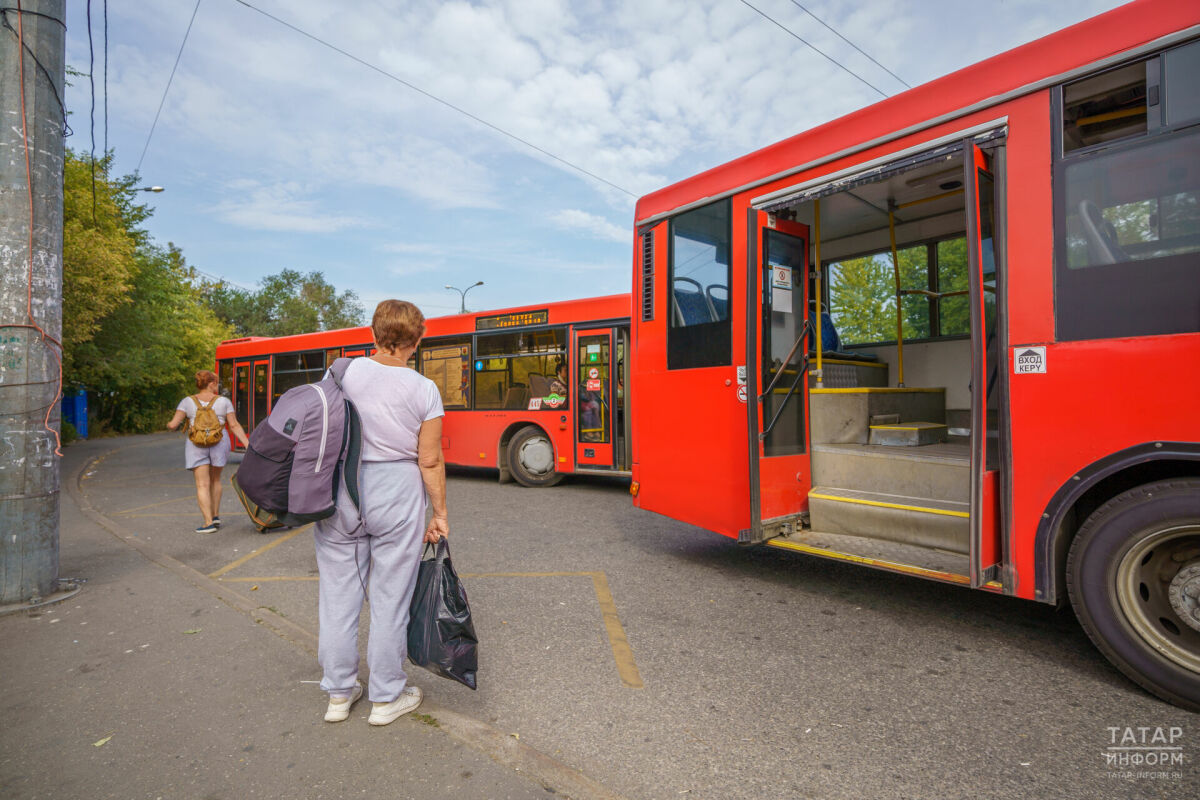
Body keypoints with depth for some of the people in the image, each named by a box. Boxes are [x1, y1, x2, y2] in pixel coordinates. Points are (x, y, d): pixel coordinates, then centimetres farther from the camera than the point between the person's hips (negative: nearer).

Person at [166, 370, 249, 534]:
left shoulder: (188, 401, 2)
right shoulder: (223, 401, 2)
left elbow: (173, 424, -2)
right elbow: (234, 426, -2)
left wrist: (169, 426, 22)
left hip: (196, 446, -1)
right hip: (219, 444, 1)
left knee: (202, 485, -1)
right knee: (215, 479, 19)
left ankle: (209, 523, -7)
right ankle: (215, 515, 21)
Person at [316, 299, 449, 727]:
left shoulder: (342, 374, -5)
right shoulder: (424, 390, -10)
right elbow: (430, 461, -8)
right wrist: (439, 513, 2)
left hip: (341, 491, 3)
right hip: (396, 493, -2)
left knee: (339, 593, 16)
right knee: (389, 598, 10)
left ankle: (339, 693, 32)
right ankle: (387, 697, 26)